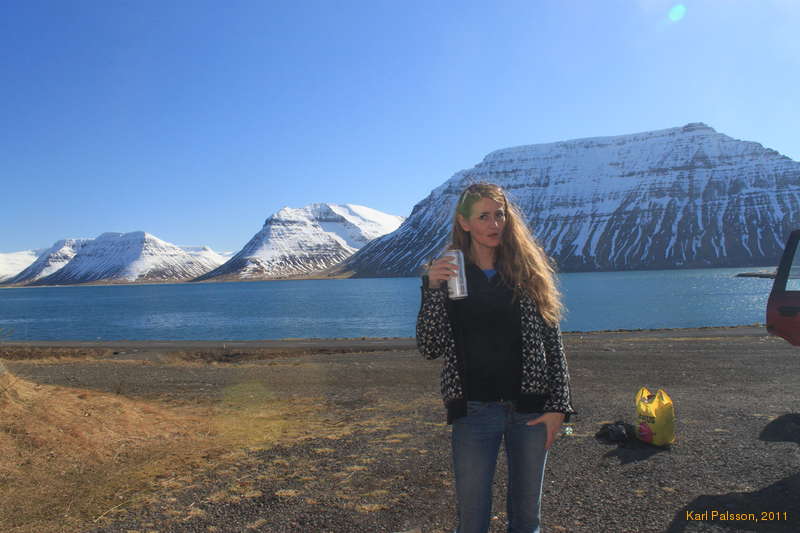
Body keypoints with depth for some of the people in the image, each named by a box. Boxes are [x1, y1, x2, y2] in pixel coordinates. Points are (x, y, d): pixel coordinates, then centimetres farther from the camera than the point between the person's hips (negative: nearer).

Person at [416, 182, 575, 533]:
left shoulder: (530, 269, 2)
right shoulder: (447, 273, 1)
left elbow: (553, 342, 2)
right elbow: (429, 349, -5)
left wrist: (558, 407, -4)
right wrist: (432, 288, -17)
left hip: (531, 410, 1)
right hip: (474, 412, -1)